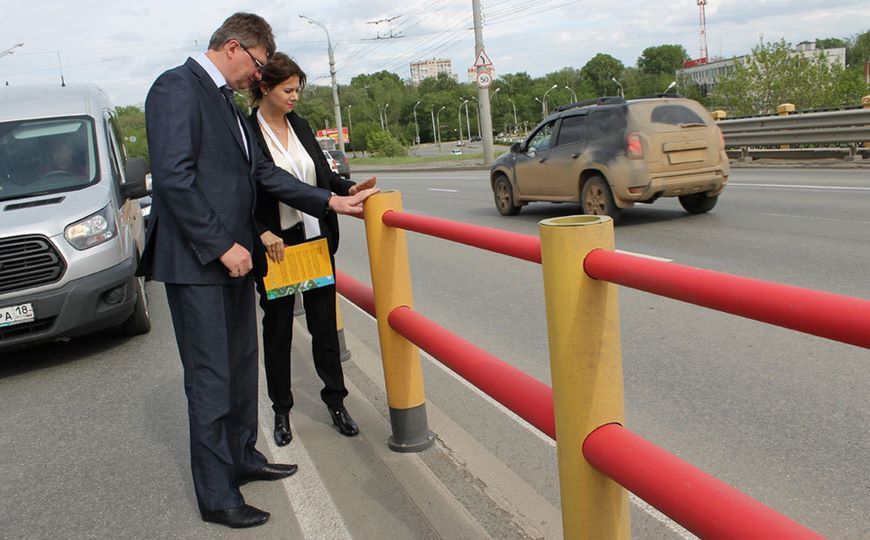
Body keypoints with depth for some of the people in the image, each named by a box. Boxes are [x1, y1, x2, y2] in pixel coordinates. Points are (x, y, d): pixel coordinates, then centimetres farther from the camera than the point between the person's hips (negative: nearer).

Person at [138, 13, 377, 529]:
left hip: (232, 256, 9)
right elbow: (174, 178, -20)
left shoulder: (226, 101, 18)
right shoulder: (177, 88, -10)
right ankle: (217, 497, 9)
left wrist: (331, 201, 12)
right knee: (211, 381, -2)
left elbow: (264, 172, 18)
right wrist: (222, 246, -19)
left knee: (241, 368, 18)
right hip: (197, 261, -9)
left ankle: (242, 457, 34)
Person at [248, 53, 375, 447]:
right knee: (278, 328, 9)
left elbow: (322, 173, 16)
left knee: (324, 323, 9)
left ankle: (335, 401, 22)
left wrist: (349, 189, -1)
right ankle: (281, 411, 23)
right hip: (275, 245, -4)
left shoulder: (299, 125, 8)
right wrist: (262, 233, -18)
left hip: (317, 239, 5)